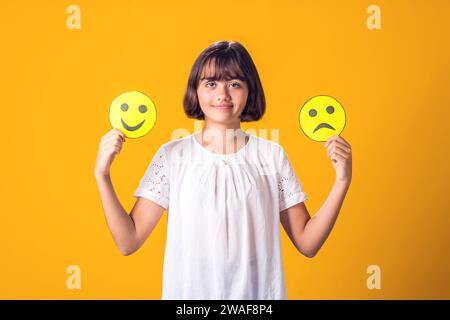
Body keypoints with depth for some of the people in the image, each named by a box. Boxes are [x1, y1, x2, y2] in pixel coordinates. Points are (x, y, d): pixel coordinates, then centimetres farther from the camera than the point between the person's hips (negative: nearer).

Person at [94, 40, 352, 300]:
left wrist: (342, 182, -12)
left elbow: (307, 244, -3)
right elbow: (129, 242, -7)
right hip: (189, 291, 0)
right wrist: (102, 176, -15)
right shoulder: (172, 155, -5)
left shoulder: (272, 156, -4)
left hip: (259, 292, 1)